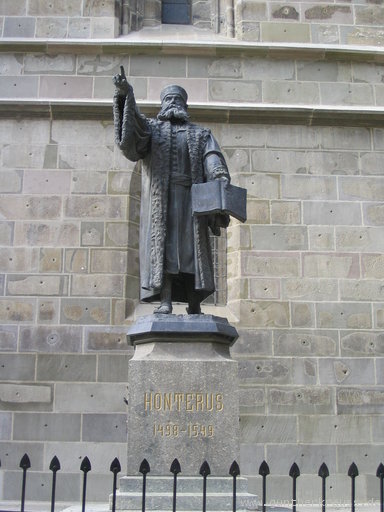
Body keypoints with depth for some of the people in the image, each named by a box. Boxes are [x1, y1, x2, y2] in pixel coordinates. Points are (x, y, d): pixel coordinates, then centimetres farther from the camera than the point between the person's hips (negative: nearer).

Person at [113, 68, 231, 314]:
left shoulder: (200, 134, 23)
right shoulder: (151, 127, 23)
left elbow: (213, 159, 3)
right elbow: (133, 125, -2)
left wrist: (221, 178, -18)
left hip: (190, 195, 0)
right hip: (159, 197, 0)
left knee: (192, 249, -9)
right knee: (161, 245, -9)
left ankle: (195, 306, -13)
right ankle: (166, 302, -13)